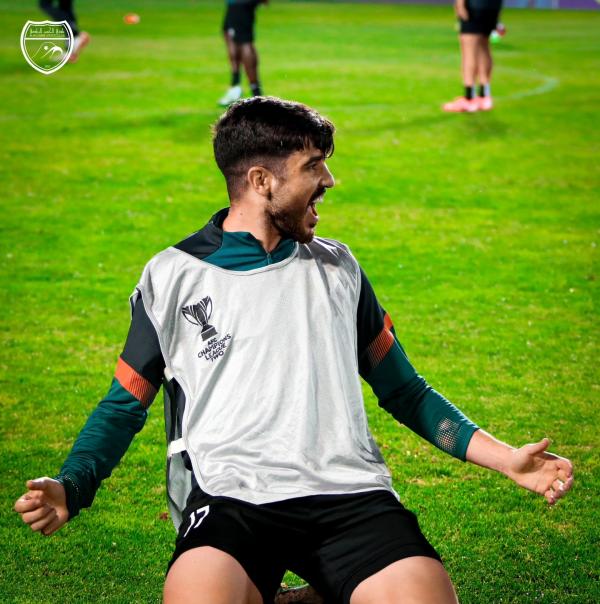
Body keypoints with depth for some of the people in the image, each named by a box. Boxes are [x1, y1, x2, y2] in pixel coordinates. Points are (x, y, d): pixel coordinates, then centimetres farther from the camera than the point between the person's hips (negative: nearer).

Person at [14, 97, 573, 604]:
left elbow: (403, 390, 26)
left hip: (349, 491, 3)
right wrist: (69, 489, -5)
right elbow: (125, 405, 14)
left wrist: (503, 457, 15)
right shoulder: (172, 276, 12)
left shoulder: (336, 268, 21)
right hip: (229, 494, -2)